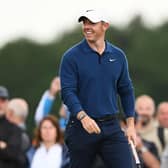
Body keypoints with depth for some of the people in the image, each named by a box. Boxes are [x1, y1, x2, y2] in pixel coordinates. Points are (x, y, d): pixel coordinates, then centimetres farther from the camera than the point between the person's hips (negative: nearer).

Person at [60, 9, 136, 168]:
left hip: (111, 126, 2)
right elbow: (67, 91, -11)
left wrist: (130, 124, 9)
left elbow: (126, 90, 14)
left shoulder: (118, 56, 8)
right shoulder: (71, 56, -4)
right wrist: (83, 117, -26)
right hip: (81, 126, -2)